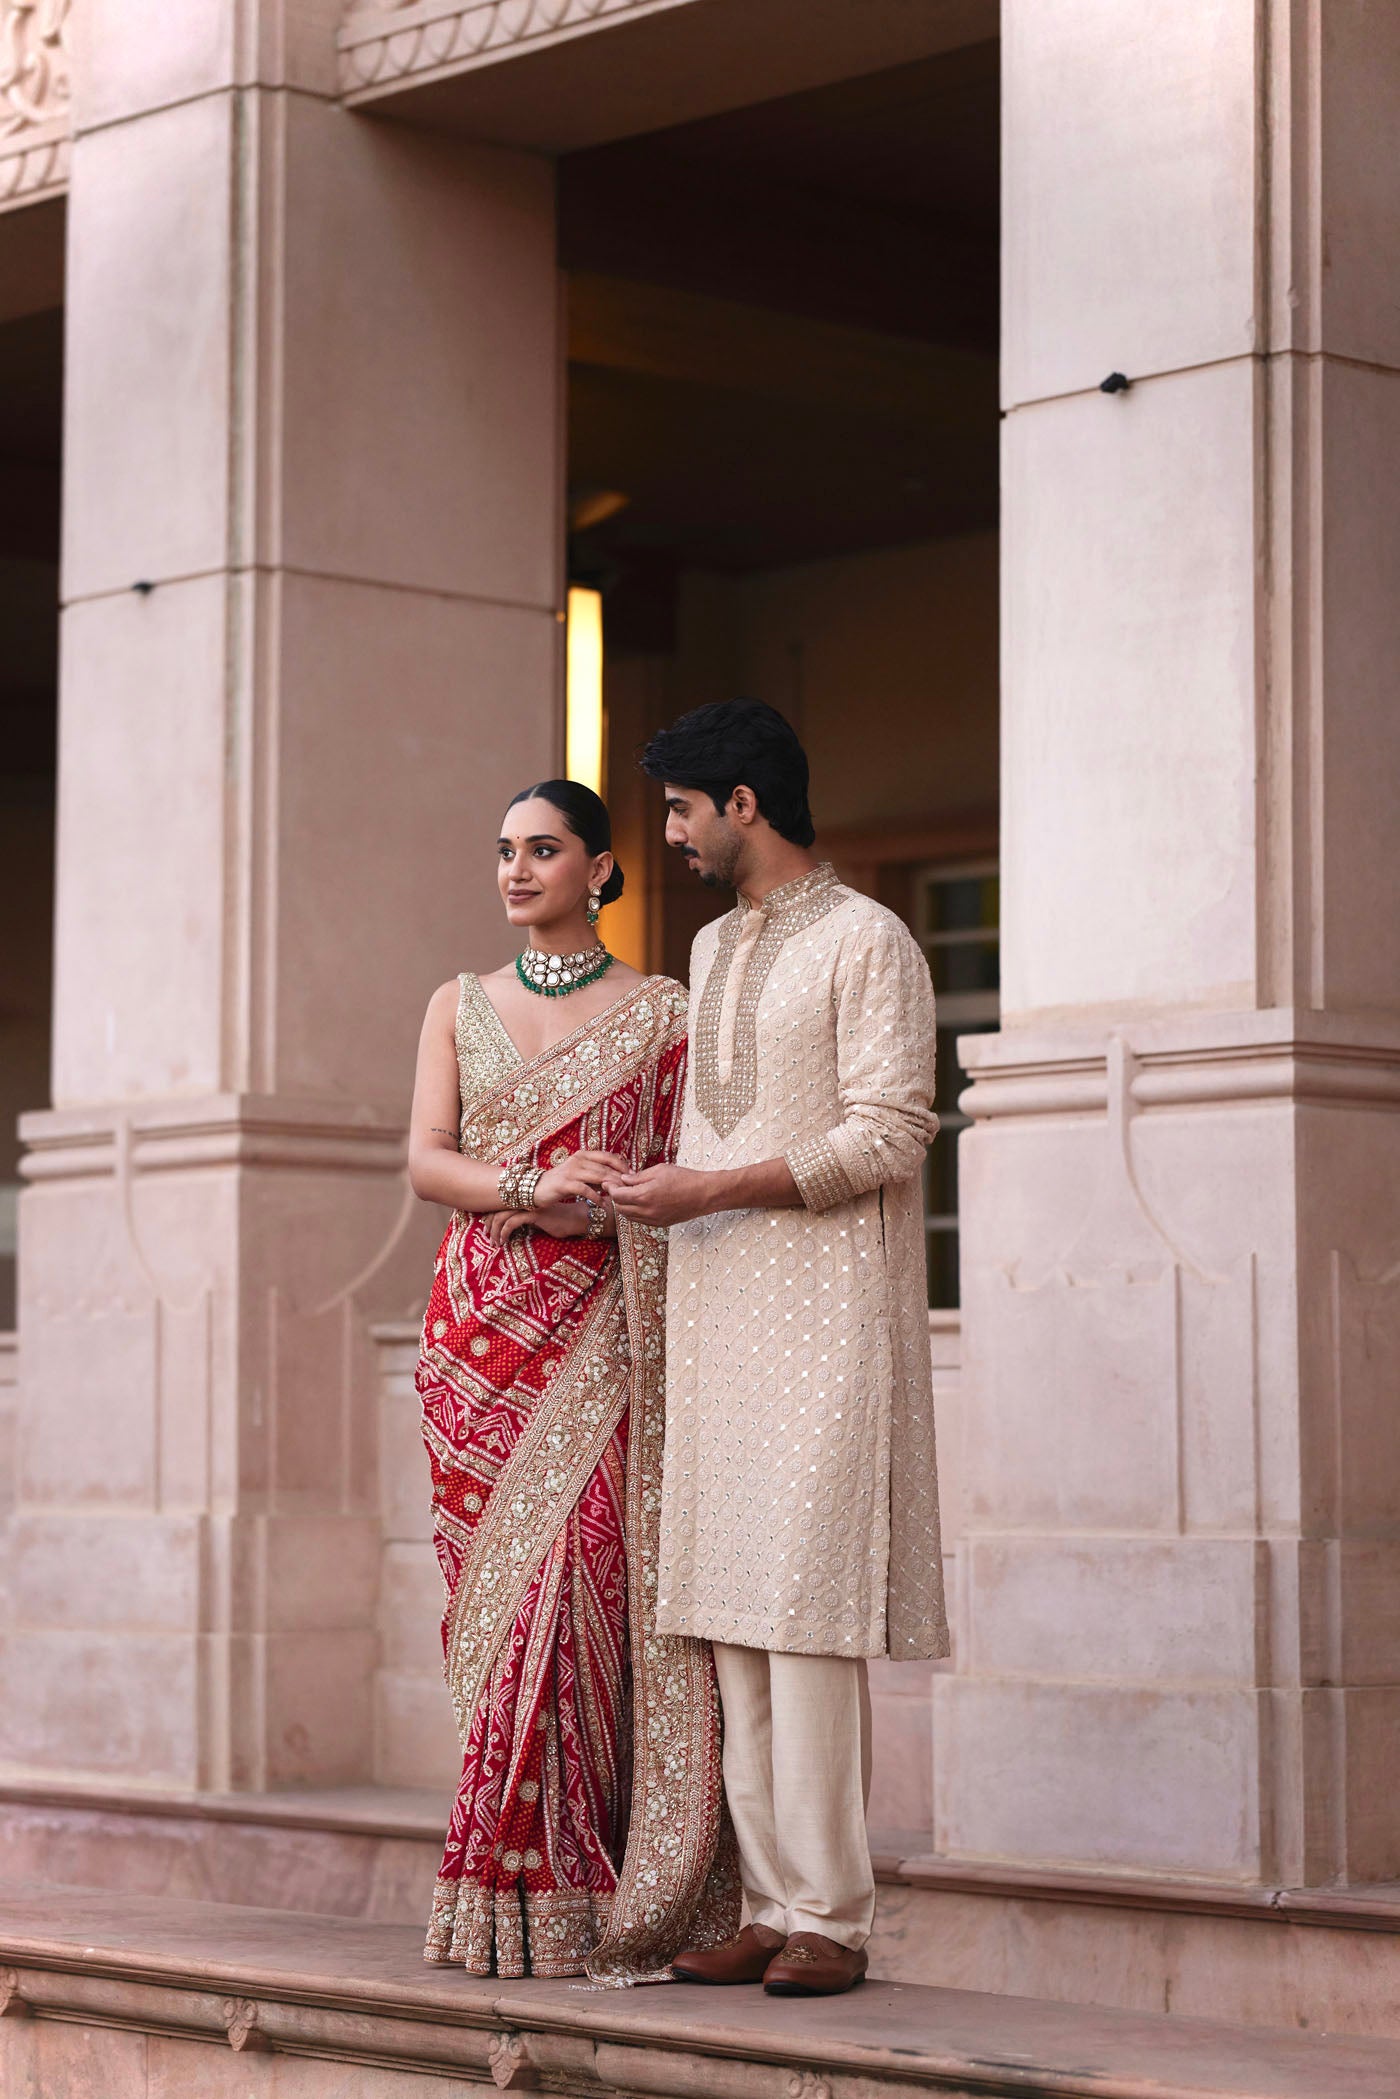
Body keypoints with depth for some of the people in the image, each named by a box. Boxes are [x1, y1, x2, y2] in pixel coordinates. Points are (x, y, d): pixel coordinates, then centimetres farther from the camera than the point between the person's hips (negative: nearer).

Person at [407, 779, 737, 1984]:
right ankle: (514, 1902, 4)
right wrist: (531, 1187, -14)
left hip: (604, 1334, -3)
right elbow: (425, 1161, 4)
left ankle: (585, 1904, -9)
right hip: (483, 1328, 3)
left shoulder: (659, 1015, 5)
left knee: (575, 1579, -13)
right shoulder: (460, 1007, 15)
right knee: (499, 1598, 0)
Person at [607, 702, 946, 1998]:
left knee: (806, 1610, -11)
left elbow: (889, 1135, -12)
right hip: (716, 1313, 8)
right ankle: (772, 1905, 5)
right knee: (731, 1617, 2)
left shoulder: (864, 942, -4)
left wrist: (710, 1192, -14)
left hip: (822, 1315, -7)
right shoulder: (712, 949, 21)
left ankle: (830, 1917, -9)